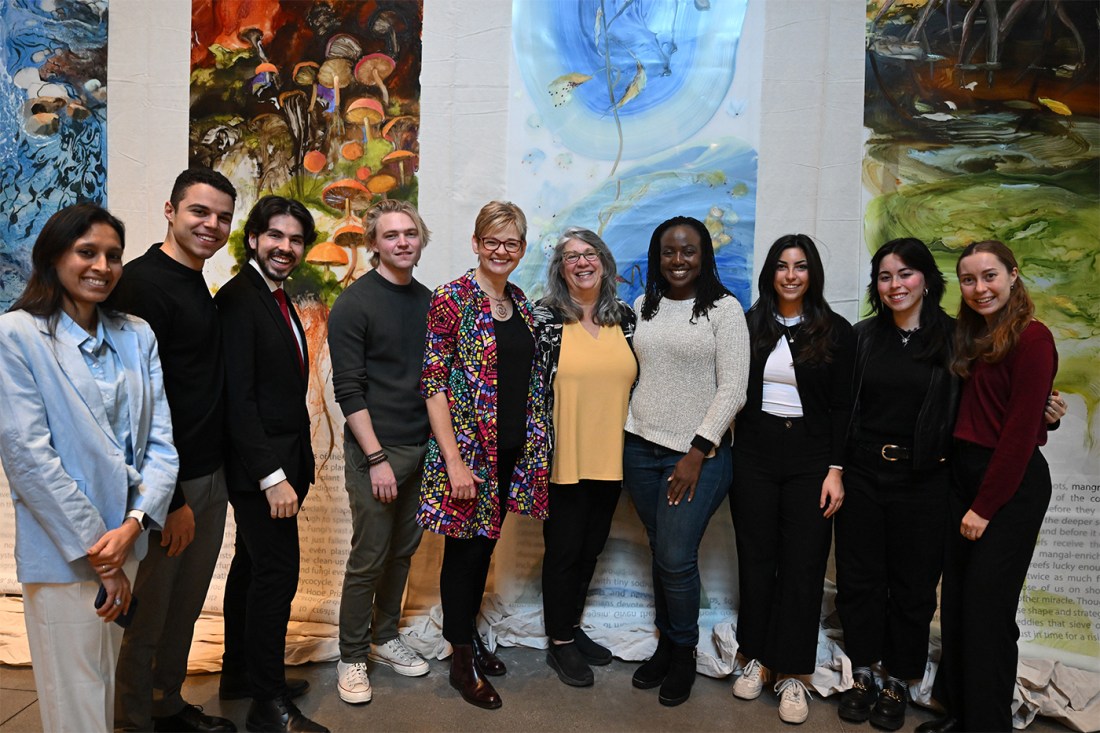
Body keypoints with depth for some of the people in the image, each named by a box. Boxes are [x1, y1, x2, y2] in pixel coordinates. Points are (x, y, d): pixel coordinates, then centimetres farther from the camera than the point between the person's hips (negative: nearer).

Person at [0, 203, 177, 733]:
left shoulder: (137, 336, 6)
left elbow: (160, 441, 2)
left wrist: (132, 525, -13)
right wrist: (96, 555, -13)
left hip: (126, 545, 5)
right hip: (62, 553, -4)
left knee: (107, 687, 19)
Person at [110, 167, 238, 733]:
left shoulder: (198, 287, 13)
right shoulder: (144, 282, -14)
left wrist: (213, 476, 13)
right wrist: (172, 499, -19)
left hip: (209, 475, 9)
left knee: (186, 609, 20)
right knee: (145, 618, 8)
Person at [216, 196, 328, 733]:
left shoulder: (277, 299, 13)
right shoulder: (238, 299, -15)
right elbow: (238, 398, -21)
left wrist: (294, 465, 11)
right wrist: (272, 475, -23)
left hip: (281, 462, 10)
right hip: (259, 466, -10)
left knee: (252, 565, 19)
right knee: (277, 573, -5)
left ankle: (240, 669, 36)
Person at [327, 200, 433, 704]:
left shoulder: (428, 301, 9)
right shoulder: (354, 304, -9)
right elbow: (349, 390, -12)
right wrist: (377, 458, -16)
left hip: (421, 449, 6)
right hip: (374, 451, -6)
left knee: (403, 550, 15)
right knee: (368, 559, 2)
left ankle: (384, 638, 33)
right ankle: (351, 658, 20)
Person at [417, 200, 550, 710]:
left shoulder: (521, 304, 9)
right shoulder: (451, 300, -11)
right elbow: (433, 385, -14)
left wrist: (533, 446, 11)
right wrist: (454, 461, -18)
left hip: (512, 451, 6)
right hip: (467, 448, -6)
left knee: (485, 545, 18)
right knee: (465, 549, 6)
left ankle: (471, 636, 37)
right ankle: (462, 662, 23)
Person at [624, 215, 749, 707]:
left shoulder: (724, 309, -5)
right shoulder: (644, 306, 9)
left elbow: (732, 389, -9)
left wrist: (697, 453, -13)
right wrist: (619, 433, 8)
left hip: (698, 453, -4)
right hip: (641, 447, 4)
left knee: (676, 559, -6)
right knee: (660, 553, 11)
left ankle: (683, 654, 18)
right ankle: (664, 646, 29)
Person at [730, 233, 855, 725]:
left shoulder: (836, 331, 1)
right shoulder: (749, 325, 4)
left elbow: (842, 407, -1)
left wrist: (835, 470, -7)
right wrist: (722, 453, -2)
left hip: (810, 457, -1)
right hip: (754, 453, 2)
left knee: (803, 564, 2)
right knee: (756, 557, 8)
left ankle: (792, 673, 14)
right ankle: (756, 657, 24)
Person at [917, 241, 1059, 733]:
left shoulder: (1032, 338, -13)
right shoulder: (972, 337, 13)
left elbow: (1020, 432, -16)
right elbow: (967, 416, 10)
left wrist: (985, 506, -14)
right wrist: (967, 499, 2)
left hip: (1012, 486, -7)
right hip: (964, 475, 8)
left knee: (986, 607, 0)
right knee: (956, 600, 13)